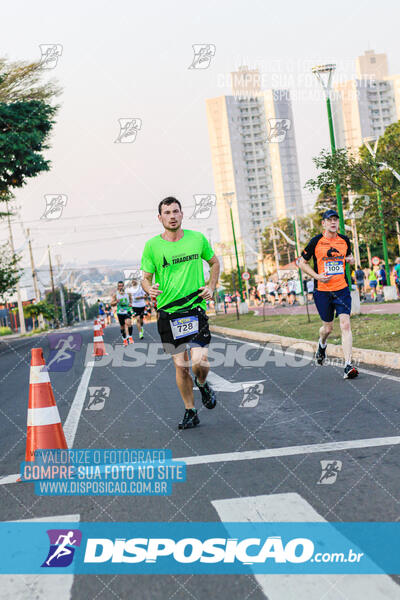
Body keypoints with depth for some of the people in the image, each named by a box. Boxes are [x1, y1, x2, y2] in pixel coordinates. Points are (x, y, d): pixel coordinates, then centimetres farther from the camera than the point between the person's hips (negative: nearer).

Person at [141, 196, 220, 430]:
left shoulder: (197, 238, 2)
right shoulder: (153, 245, -1)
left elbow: (214, 262, 18)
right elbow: (146, 278, 4)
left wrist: (211, 286, 4)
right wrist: (149, 289, -19)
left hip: (196, 309, 0)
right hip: (168, 312, 0)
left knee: (200, 362, -14)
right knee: (181, 366, 3)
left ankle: (203, 384, 22)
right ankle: (190, 412, 21)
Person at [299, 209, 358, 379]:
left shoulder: (344, 240, 6)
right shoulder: (316, 242, -5)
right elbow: (302, 263, 1)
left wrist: (351, 259, 1)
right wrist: (317, 276, -12)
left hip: (342, 289, 2)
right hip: (322, 291, -2)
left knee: (345, 324, -14)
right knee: (328, 328, 8)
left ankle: (348, 365, -15)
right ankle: (322, 345, 46)